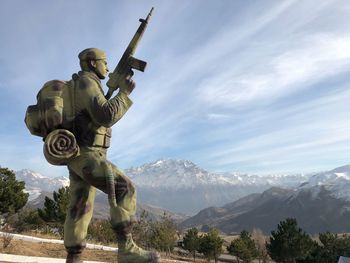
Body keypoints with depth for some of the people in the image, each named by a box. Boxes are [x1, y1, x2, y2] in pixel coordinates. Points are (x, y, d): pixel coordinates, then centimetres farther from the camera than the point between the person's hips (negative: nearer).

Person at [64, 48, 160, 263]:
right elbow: (105, 117, -22)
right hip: (86, 157, -10)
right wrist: (124, 93, -10)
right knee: (125, 190, -15)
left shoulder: (80, 89, 24)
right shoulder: (86, 83, -9)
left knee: (81, 209, 6)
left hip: (79, 157, 10)